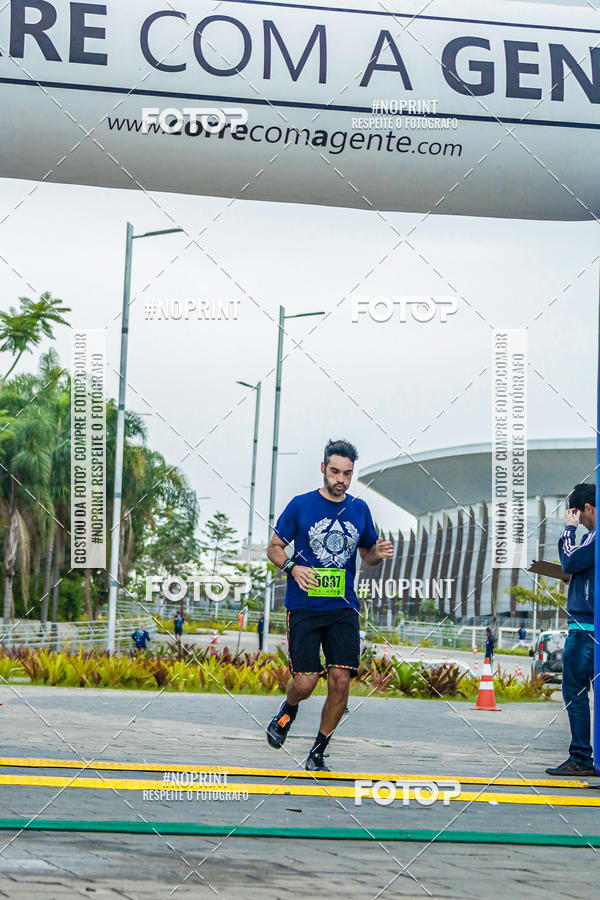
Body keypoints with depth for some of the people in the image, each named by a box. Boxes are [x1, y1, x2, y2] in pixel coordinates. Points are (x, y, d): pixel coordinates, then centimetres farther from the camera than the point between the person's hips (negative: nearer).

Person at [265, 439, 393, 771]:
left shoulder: (359, 509, 10)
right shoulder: (301, 505, 0)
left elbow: (367, 554, 22)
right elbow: (274, 548, 6)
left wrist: (379, 553, -2)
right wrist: (292, 567, -15)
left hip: (343, 609, 3)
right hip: (304, 607, -3)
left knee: (340, 681, -9)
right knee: (305, 682, -10)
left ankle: (318, 753, 8)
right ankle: (287, 712, 28)